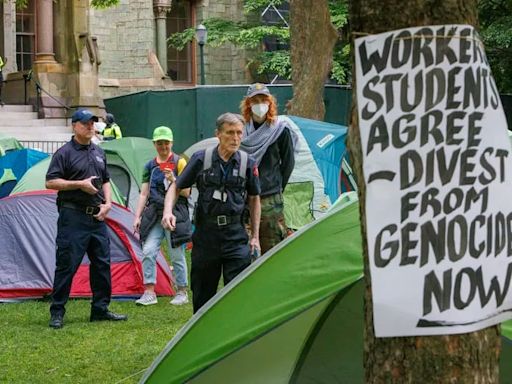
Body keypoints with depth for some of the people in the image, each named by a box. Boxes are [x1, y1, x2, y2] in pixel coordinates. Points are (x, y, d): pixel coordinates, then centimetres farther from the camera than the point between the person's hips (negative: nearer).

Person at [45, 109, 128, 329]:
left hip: (96, 217, 7)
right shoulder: (65, 153, -6)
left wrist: (107, 203, 6)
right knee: (67, 265, -6)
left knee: (102, 263, 8)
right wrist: (80, 184, -17)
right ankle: (57, 313, 0)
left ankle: (100, 309, 18)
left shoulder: (99, 153, 16)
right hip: (73, 217, -7)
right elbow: (50, 182, -11)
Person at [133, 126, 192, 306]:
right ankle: (149, 293, -3)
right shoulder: (150, 166, 11)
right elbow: (144, 194, 10)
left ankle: (182, 293, 13)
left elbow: (186, 192, -4)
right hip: (154, 215, 4)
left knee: (177, 255, 1)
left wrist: (173, 180, -21)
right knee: (148, 251, -7)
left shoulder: (179, 162, -1)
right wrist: (137, 216, 2)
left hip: (175, 214, -4)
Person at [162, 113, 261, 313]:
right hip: (205, 234, 0)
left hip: (235, 235, 0)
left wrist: (255, 236, 9)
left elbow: (254, 199, 12)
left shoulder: (248, 163, 0)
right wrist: (168, 211, -14)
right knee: (202, 291, 8)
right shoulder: (201, 159, -3)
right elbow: (176, 188, 6)